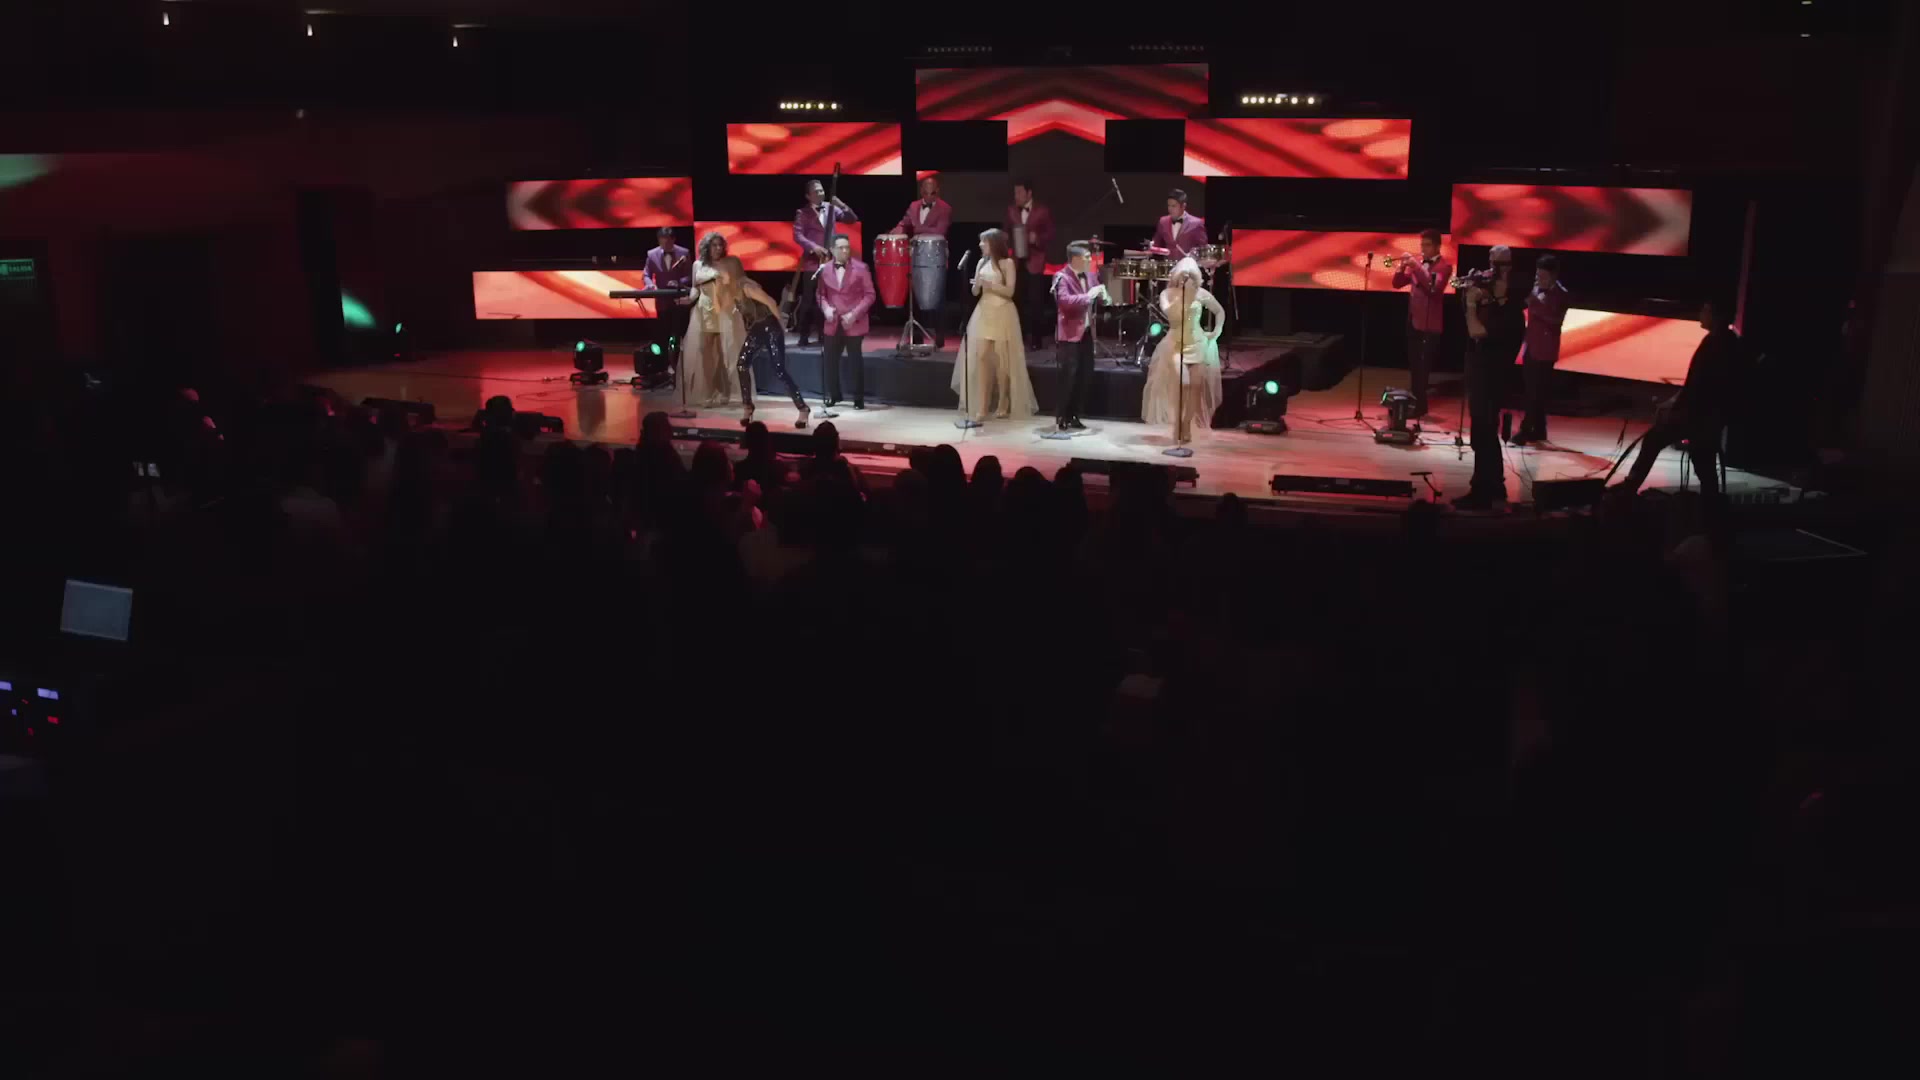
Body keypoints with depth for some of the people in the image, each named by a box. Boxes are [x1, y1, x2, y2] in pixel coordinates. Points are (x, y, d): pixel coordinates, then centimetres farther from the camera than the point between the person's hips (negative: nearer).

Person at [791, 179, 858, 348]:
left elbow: (852, 219, 4)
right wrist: (813, 247, -23)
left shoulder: (831, 208, 10)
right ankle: (803, 337, 2)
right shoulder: (802, 213, 0)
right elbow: (797, 235, -10)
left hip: (830, 260, 4)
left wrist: (842, 205, -12)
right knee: (808, 300, -4)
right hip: (812, 261, -4)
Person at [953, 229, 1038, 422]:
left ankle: (1003, 404, 12)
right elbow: (975, 292, 12)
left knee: (1000, 358, -1)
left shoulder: (1007, 263, -4)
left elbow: (1009, 292, -9)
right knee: (981, 356, -6)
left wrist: (990, 284, -18)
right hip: (984, 312, 5)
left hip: (1002, 313, -4)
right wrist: (977, 285, -10)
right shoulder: (982, 263, 11)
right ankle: (982, 406, -5)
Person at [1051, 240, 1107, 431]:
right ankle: (1062, 418, 4)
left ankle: (1074, 416, 19)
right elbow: (1065, 301, -29)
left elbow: (1092, 299, 23)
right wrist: (1088, 295, -27)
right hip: (1070, 334, -8)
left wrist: (1100, 295, 0)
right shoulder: (1062, 277, -14)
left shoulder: (1089, 275, 10)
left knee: (1086, 375, 10)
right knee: (1069, 376, -6)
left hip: (1086, 332, 8)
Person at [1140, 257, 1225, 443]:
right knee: (1181, 384, -16)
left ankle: (1186, 425, 7)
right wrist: (1181, 295, -21)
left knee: (1196, 386, -5)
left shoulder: (1201, 294, 1)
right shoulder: (1167, 293, -1)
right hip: (1175, 344, -1)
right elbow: (1168, 311, -20)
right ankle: (1178, 425, -4)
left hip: (1198, 344, 1)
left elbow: (1220, 312, 14)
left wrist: (1216, 331, 3)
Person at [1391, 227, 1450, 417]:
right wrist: (1401, 267, -8)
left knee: (1422, 367, -7)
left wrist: (1416, 266, -26)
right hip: (1413, 321, 7)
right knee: (1414, 366, 15)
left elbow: (1433, 287, -24)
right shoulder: (1417, 263, 12)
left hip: (1429, 324, -7)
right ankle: (1414, 401, 26)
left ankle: (1419, 405, -3)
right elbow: (1398, 284, 9)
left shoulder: (1443, 267, -8)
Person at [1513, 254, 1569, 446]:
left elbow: (1556, 319, -22)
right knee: (1533, 392, 10)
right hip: (1531, 346, 7)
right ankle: (1538, 430, 18)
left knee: (1536, 392, -8)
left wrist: (1538, 304, -27)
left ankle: (1527, 430, -9)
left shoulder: (1560, 294, -9)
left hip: (1545, 350, -7)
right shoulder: (1536, 289, 9)